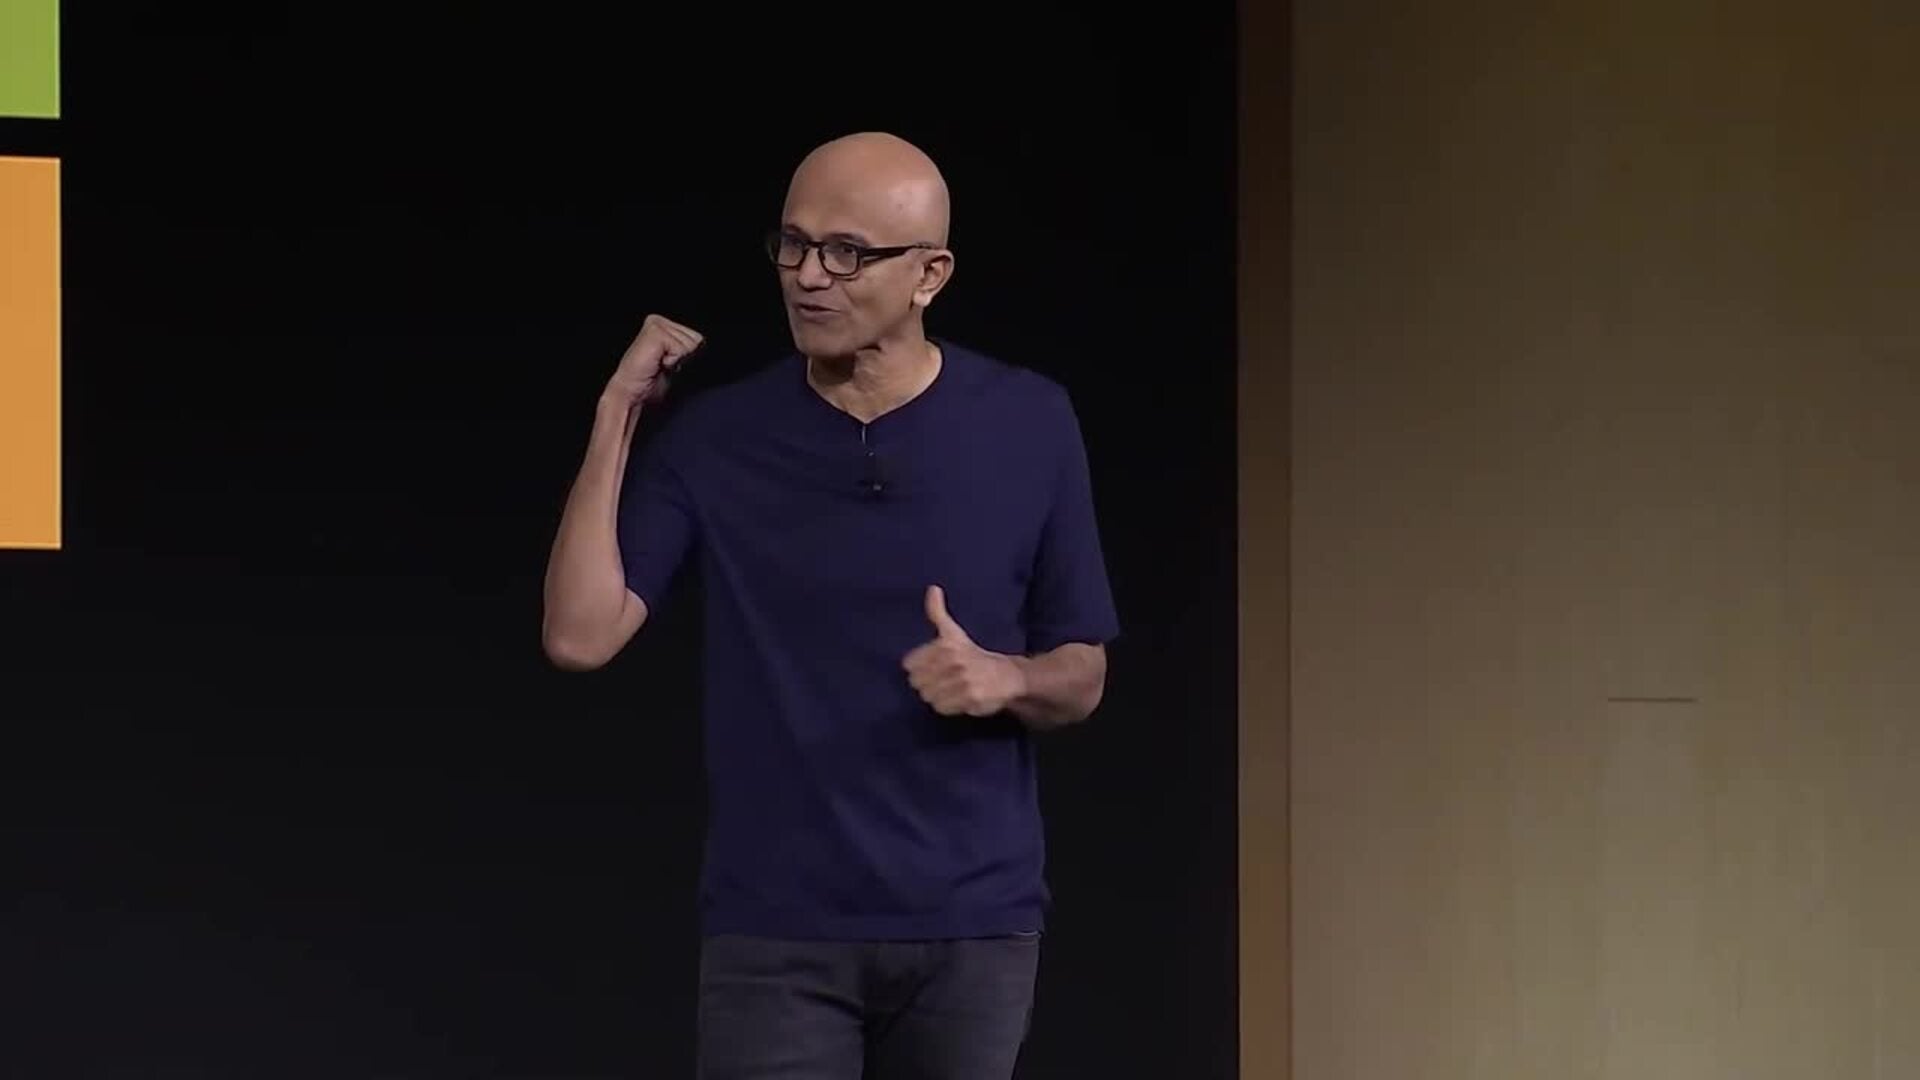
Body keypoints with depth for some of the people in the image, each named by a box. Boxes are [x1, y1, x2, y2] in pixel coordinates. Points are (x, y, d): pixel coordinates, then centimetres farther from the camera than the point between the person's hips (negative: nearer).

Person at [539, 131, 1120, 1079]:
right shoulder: (714, 437, -1)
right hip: (776, 932, -1)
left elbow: (1082, 678, 6)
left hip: (973, 928, 1)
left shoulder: (1029, 426, 0)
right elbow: (579, 635, -10)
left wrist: (1005, 680, -16)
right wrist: (616, 416, -9)